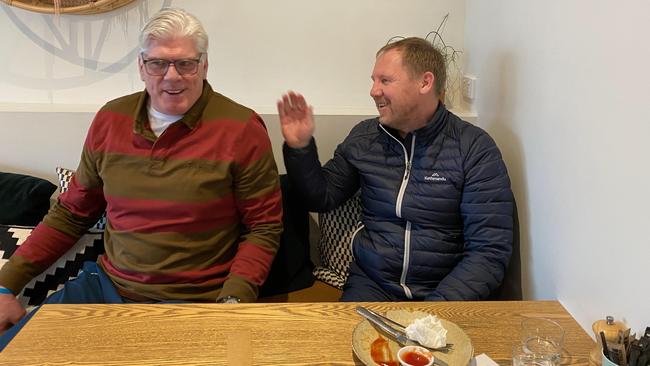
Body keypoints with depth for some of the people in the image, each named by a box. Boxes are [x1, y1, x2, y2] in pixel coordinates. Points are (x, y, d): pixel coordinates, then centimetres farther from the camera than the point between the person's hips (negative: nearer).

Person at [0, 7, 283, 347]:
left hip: (192, 302, -4)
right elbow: (71, 213, 13)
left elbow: (263, 228, -6)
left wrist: (233, 300, -19)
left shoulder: (241, 129, -9)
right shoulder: (110, 119, 5)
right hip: (105, 286, 5)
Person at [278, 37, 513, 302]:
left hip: (443, 292, -2)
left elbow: (490, 251, -11)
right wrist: (300, 148, -2)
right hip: (371, 285, 2)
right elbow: (322, 198, 14)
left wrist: (438, 307, -22)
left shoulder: (475, 149, -7)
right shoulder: (364, 137, 6)